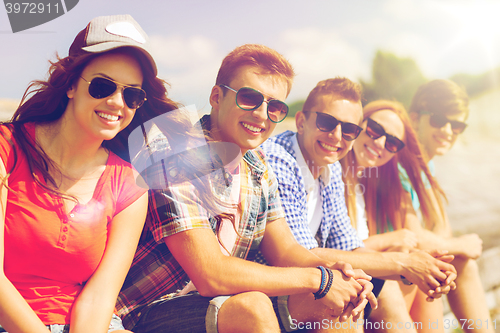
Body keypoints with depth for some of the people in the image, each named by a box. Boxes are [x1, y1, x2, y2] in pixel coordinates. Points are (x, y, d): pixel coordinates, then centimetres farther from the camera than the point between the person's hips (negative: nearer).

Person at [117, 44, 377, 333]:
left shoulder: (258, 166, 4)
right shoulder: (176, 159, -21)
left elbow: (284, 250, 6)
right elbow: (210, 275, -27)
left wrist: (330, 269, -16)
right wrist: (317, 278, -21)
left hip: (232, 300, 7)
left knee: (334, 301, -6)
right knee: (252, 307, -32)